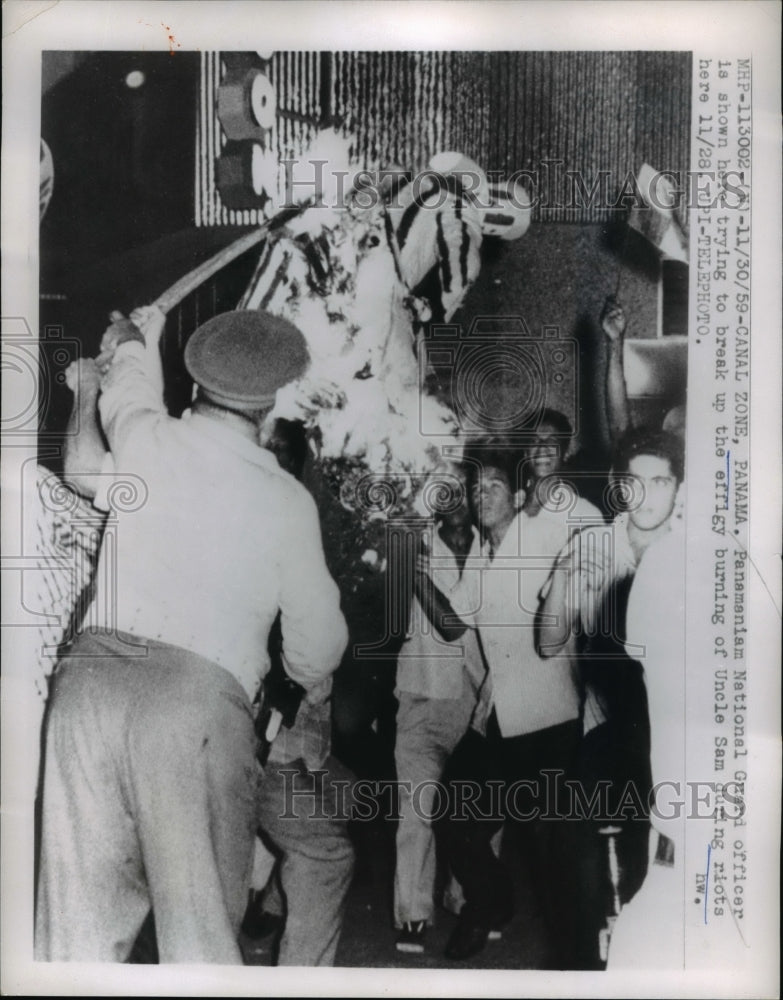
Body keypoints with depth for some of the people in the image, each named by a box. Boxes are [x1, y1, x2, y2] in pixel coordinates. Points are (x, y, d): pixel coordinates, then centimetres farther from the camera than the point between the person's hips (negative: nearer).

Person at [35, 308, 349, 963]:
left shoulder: (147, 438, 9)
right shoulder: (288, 500, 4)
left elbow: (126, 386, 35)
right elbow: (318, 638, 11)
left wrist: (130, 340, 58)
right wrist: (311, 685, 35)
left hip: (93, 674, 3)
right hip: (201, 694, -2)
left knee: (82, 917, 10)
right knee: (200, 920, 8)